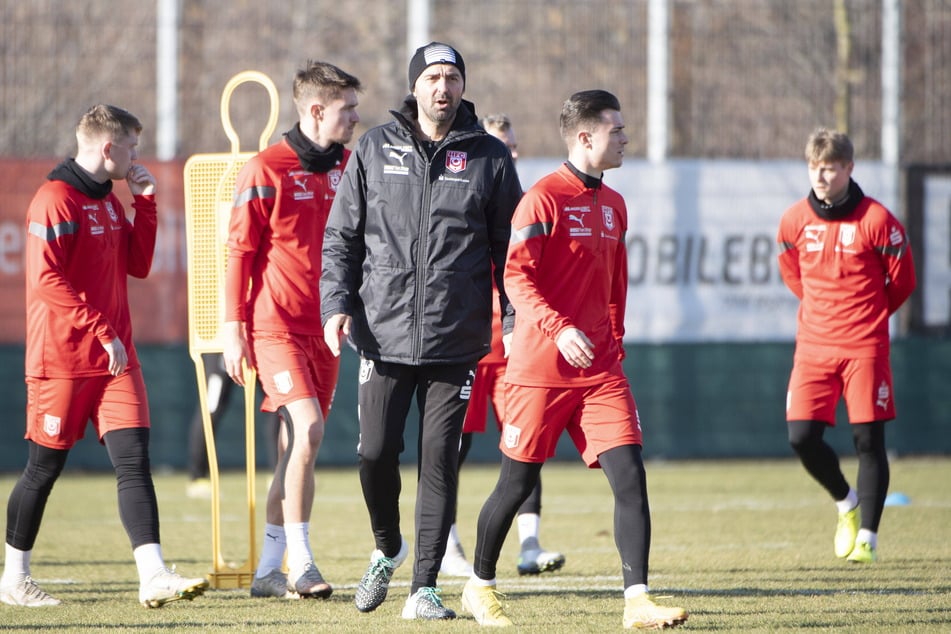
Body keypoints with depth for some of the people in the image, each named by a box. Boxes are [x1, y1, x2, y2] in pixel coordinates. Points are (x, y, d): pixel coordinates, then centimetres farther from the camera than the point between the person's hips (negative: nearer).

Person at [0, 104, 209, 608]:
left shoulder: (108, 200, 15)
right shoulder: (55, 200, -12)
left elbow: (138, 264, 15)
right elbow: (46, 279, -20)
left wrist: (145, 202, 7)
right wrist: (101, 331, -21)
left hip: (115, 358, 7)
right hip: (63, 359, -7)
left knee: (134, 461, -6)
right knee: (45, 467, 4)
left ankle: (153, 577, -15)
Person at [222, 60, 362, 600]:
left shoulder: (346, 168, 11)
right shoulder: (267, 171, -7)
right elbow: (239, 251, -6)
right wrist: (233, 328, -10)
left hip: (324, 327, 6)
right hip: (275, 323, -6)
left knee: (298, 449, 7)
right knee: (308, 428, -19)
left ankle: (270, 570, 13)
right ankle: (299, 560, -16)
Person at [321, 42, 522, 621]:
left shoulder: (490, 157, 5)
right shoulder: (376, 149, 7)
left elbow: (510, 248, 8)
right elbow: (342, 236, 9)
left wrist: (515, 323, 0)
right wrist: (337, 305, -2)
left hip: (456, 340, -1)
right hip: (385, 334, 1)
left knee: (440, 462, -2)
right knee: (376, 452, -1)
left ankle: (425, 588, 4)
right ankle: (388, 550, 27)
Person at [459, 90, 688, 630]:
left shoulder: (613, 205, 13)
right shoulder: (544, 198, -10)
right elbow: (516, 276, -16)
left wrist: (614, 342, 16)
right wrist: (558, 328, -28)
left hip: (600, 368, 6)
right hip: (542, 365, -6)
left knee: (630, 473, -9)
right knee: (519, 481, 5)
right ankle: (480, 586, 26)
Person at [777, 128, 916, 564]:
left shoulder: (876, 220, -9)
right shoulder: (794, 221, 2)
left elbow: (902, 281, 3)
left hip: (865, 347, -3)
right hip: (813, 345, 3)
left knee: (868, 439, -3)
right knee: (802, 436, -6)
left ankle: (867, 537, 6)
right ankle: (846, 502, 22)